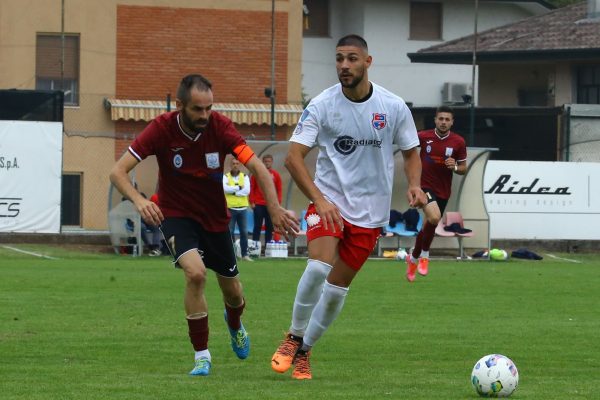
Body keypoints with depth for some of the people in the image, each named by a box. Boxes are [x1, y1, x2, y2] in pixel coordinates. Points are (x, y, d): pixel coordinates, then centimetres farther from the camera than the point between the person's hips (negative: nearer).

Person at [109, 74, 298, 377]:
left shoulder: (219, 127, -18)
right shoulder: (162, 129, -21)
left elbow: (258, 168, -22)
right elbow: (118, 172, -22)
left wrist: (275, 209, -37)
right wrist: (138, 200, -41)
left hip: (215, 218, 3)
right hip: (176, 215, -3)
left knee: (232, 292, 13)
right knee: (196, 272, -29)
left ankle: (234, 324, 53)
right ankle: (201, 355, -14)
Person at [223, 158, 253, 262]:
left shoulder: (245, 177, 6)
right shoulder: (226, 177, 2)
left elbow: (247, 190, -8)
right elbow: (225, 188, -17)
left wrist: (233, 191, -12)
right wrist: (239, 188, -12)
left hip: (242, 208, 2)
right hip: (230, 208, -2)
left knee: (244, 232, 3)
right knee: (229, 232, -3)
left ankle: (245, 254, 9)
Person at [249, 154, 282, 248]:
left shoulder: (276, 175, 6)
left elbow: (279, 190, 7)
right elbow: (251, 188, 2)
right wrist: (252, 202, -5)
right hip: (258, 205, -2)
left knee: (270, 227, 2)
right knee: (257, 226, -2)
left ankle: (267, 247, 6)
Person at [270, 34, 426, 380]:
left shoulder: (394, 107, -5)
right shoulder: (321, 105, -9)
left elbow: (412, 152, 9)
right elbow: (294, 158, -13)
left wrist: (414, 185, -12)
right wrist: (320, 200, -25)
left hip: (370, 212, 2)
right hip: (329, 201, -2)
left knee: (338, 285, 4)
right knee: (319, 265, -25)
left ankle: (305, 351, 22)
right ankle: (294, 337, -4)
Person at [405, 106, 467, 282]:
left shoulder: (458, 142, -4)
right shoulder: (424, 136, -6)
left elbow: (463, 168, 5)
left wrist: (455, 167, -17)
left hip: (443, 191, 3)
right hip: (424, 186, -3)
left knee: (428, 227, 12)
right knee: (434, 217, -28)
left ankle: (414, 258, 37)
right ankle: (424, 255, -7)